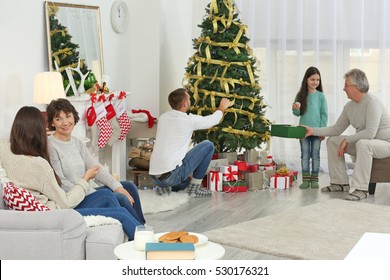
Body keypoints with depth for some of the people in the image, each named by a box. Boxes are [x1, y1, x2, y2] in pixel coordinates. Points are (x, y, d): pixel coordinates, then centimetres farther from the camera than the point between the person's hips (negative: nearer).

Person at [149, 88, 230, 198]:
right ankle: (195, 187, 8)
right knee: (208, 146, 4)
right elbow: (213, 120, 9)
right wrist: (222, 108, 30)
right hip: (172, 175, -8)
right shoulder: (189, 120, -9)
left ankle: (164, 186, 9)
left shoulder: (163, 117, 11)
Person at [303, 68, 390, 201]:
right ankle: (341, 183, 2)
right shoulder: (349, 106, 4)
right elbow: (336, 129, 9)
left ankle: (361, 189, -34)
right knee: (332, 141, 3)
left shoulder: (372, 102, -22)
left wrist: (347, 140, -25)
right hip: (362, 143, 9)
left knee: (362, 143, -39)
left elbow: (370, 133, -32)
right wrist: (313, 130, 0)